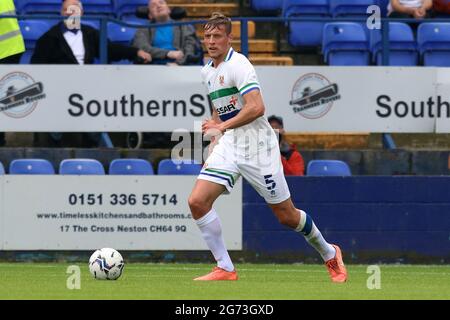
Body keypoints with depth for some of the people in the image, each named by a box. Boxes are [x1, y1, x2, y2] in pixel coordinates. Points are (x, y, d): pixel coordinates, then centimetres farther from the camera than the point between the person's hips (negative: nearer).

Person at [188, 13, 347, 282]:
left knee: (287, 216, 1)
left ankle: (330, 254, 26)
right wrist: (215, 139, 18)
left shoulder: (238, 65, -16)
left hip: (257, 146, -7)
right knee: (197, 201, -13)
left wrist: (222, 127, -30)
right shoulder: (208, 72, 11)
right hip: (228, 146, 7)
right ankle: (225, 269, -6)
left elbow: (256, 108, -28)